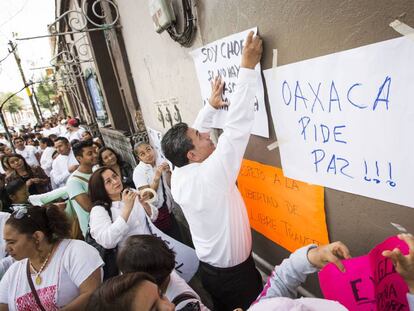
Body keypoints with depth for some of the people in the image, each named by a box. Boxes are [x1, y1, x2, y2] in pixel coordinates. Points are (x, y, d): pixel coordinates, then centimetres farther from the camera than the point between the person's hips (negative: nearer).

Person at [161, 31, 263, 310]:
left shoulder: (179, 177, -12)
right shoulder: (209, 176, -34)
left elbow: (193, 137, 3)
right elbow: (236, 128, -35)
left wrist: (211, 106, 8)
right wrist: (248, 68, -30)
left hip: (209, 269, 7)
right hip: (235, 275, -7)